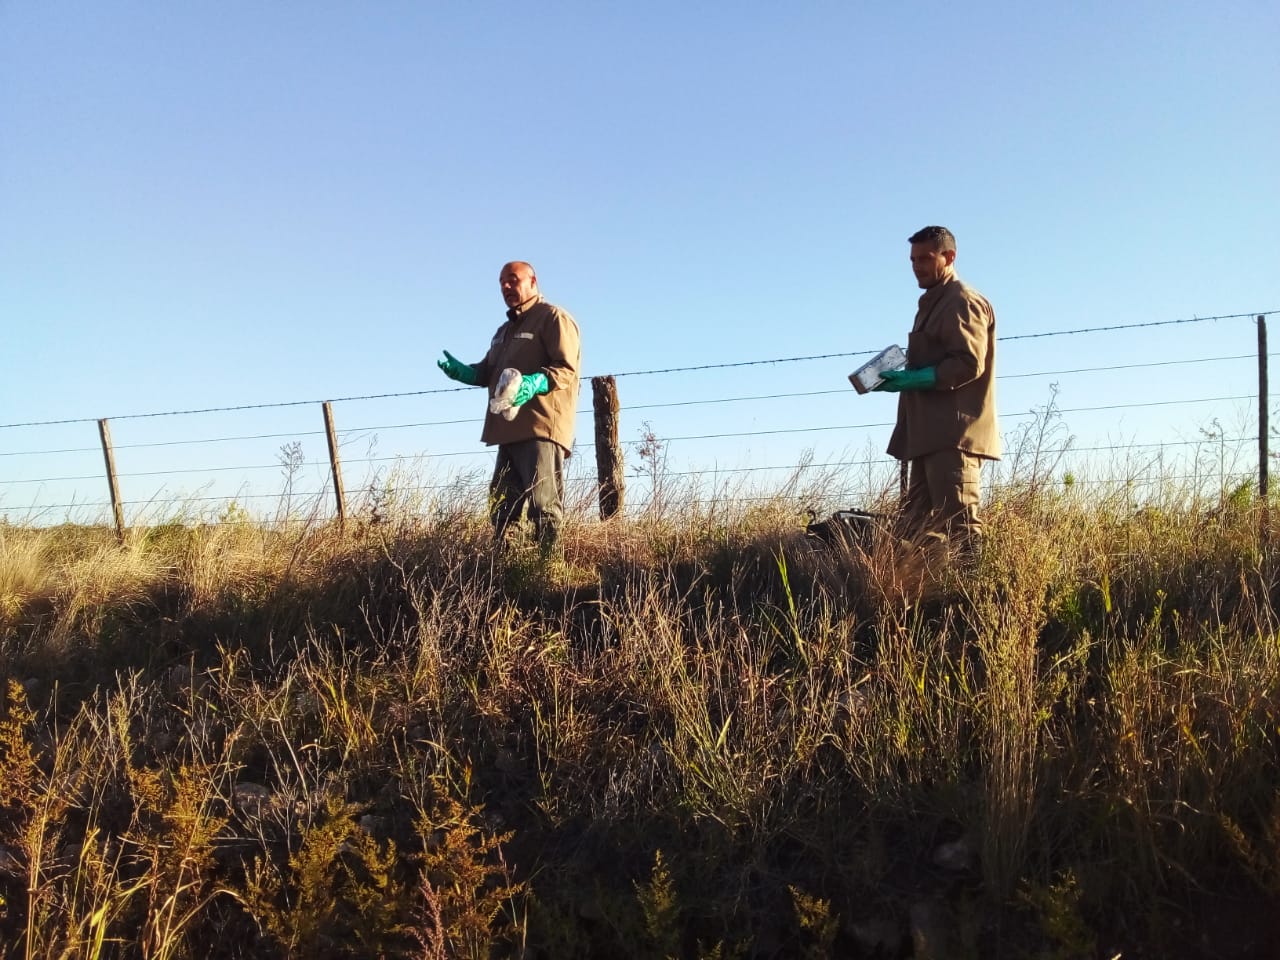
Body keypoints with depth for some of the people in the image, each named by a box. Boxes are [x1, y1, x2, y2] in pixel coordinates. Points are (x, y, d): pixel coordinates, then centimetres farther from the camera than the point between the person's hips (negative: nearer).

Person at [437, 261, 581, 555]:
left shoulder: (553, 317, -2)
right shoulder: (505, 330, 27)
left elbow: (566, 368, -13)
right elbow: (488, 371, 25)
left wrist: (536, 382, -31)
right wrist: (463, 371, 4)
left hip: (541, 427, -9)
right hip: (511, 430, 10)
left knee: (543, 504, -12)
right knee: (502, 507, 11)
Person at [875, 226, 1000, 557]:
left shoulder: (962, 301, -7)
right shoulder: (933, 303, 24)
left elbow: (969, 363, -17)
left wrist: (915, 379, -19)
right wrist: (902, 378, 13)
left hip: (954, 433, -10)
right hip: (931, 433, 10)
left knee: (959, 526, -10)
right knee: (917, 526, 9)